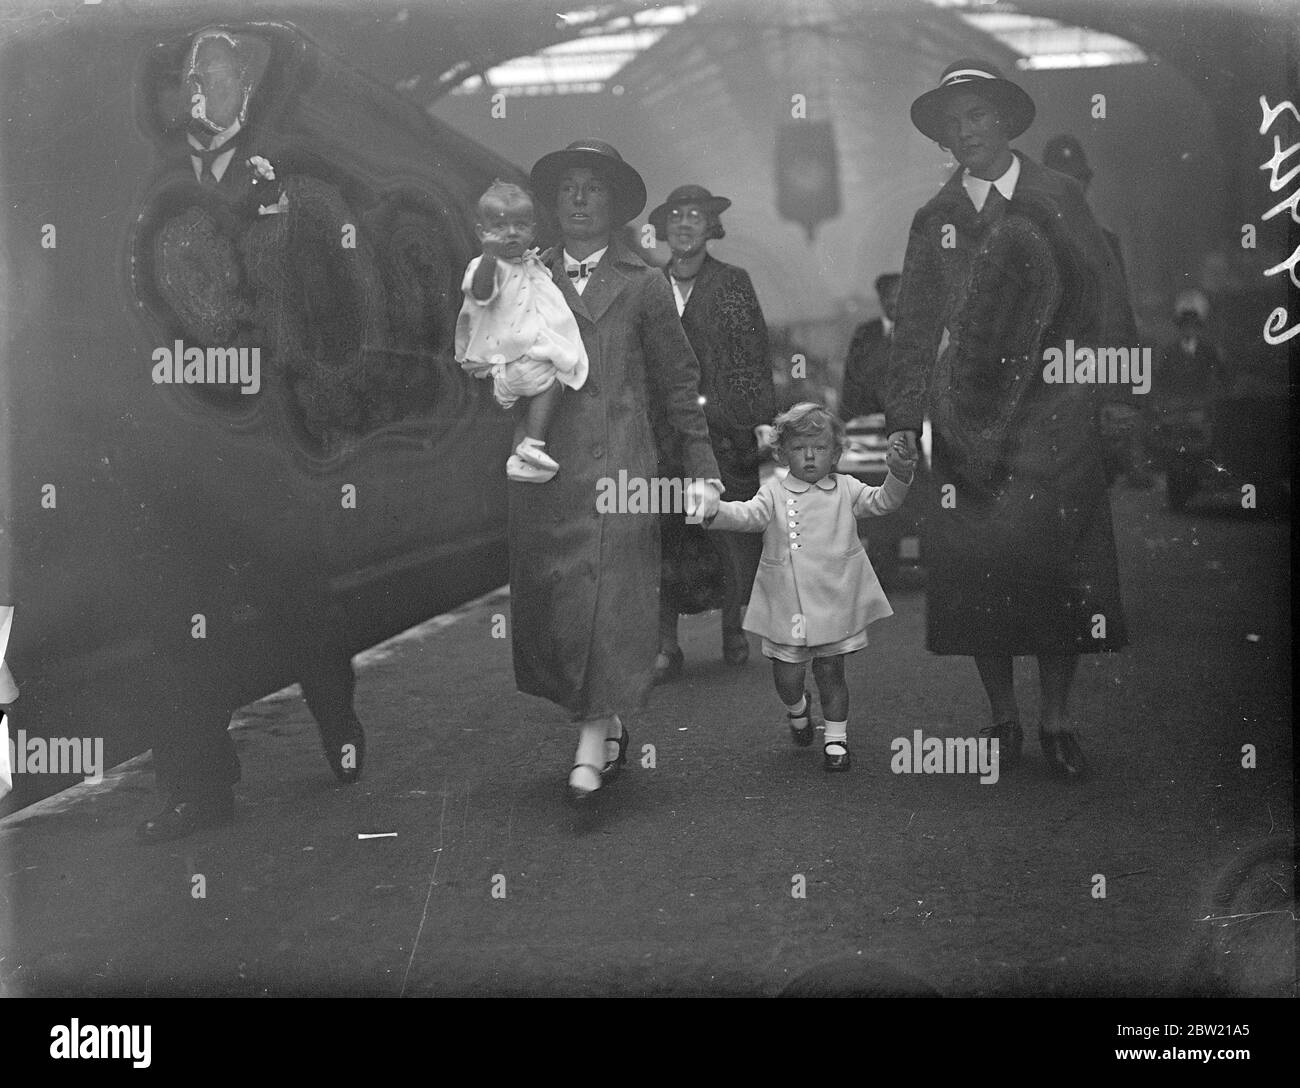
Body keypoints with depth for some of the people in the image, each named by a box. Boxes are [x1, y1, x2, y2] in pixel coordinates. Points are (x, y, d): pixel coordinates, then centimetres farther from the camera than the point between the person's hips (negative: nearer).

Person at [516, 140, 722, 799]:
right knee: (545, 600, 4)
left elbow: (678, 382, 9)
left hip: (616, 462, -3)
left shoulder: (641, 285, 8)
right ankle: (609, 727, 18)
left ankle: (593, 744, -6)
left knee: (605, 594, -10)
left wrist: (701, 468, 6)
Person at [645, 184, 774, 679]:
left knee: (730, 529, 0)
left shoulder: (733, 283, 7)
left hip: (724, 428, -1)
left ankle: (733, 629, 15)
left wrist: (760, 425, -3)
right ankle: (666, 644, 0)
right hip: (662, 429, 1)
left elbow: (759, 360, 5)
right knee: (662, 535, -4)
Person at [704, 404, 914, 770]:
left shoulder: (845, 489, 5)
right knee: (786, 677, 4)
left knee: (830, 671, 7)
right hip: (787, 604, 0)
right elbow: (748, 515, -14)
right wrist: (714, 510, -34)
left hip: (835, 600, 1)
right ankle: (797, 707, 38)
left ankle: (836, 737, 22)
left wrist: (898, 475, -20)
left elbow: (882, 501, -1)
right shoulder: (774, 492, -1)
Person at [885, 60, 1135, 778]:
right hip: (968, 419, 1)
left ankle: (1056, 721, 13)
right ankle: (1003, 720, 15)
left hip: (1055, 412, -1)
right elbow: (914, 329, 7)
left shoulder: (1060, 200, 7)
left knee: (1060, 565, -1)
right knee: (977, 569, 0)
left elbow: (1106, 298, 5)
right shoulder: (934, 221, 10)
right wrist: (904, 419, -3)